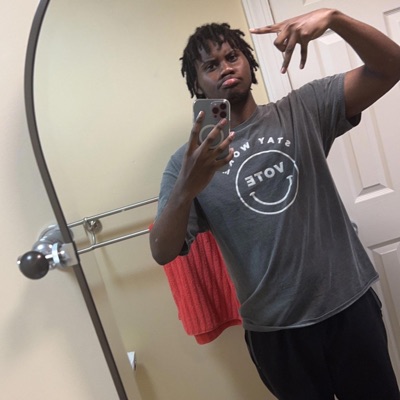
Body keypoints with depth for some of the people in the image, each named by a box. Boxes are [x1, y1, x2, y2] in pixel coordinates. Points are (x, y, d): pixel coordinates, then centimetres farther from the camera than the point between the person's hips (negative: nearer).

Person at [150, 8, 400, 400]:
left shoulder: (304, 110, 0)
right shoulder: (188, 160, -4)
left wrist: (334, 18, -24)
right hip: (275, 327, -1)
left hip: (349, 304, 2)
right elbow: (162, 252, -11)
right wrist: (187, 187, -30)